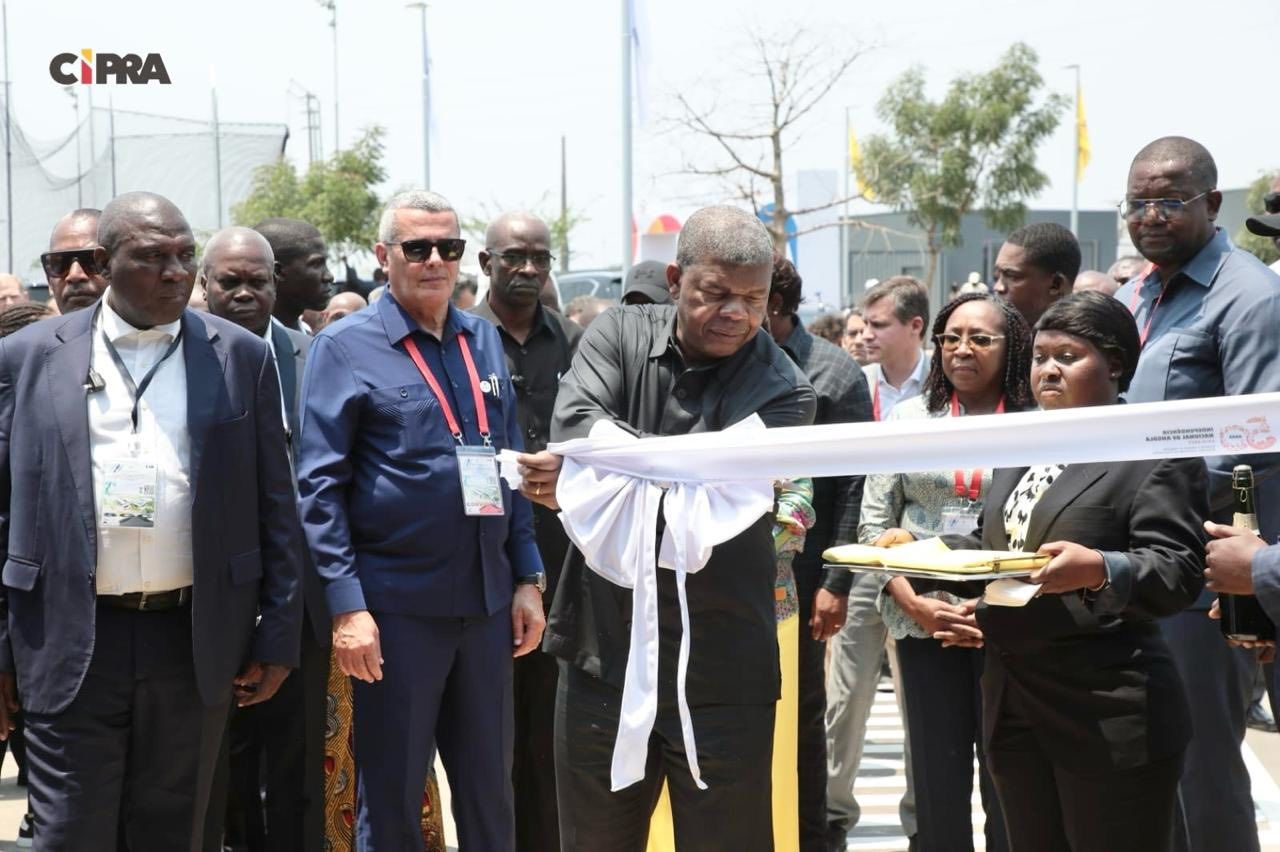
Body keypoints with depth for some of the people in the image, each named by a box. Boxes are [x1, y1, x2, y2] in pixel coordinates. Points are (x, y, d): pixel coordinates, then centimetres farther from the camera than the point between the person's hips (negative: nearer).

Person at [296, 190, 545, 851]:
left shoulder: (483, 339, 11)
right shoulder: (345, 347, -5)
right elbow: (319, 485, -9)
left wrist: (527, 579, 10)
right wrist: (346, 606, -15)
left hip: (488, 601, 5)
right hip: (397, 606, -5)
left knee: (490, 796, 13)